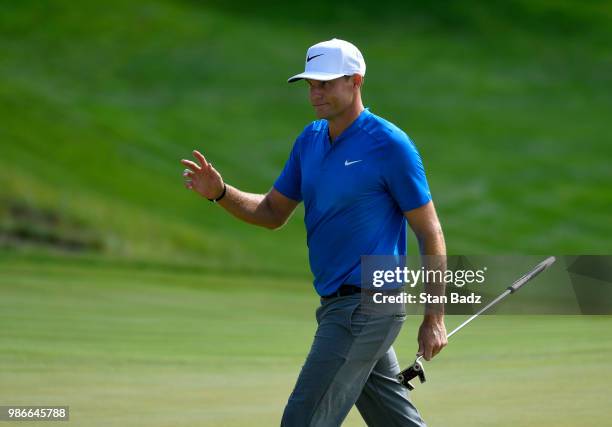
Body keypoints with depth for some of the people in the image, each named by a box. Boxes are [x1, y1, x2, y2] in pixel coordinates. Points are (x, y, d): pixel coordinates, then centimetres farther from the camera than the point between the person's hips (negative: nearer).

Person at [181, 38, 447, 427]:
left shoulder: (390, 145, -12)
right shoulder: (310, 139, 11)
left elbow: (430, 232, -10)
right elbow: (273, 213, 17)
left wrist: (435, 318, -12)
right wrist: (220, 192, -3)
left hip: (367, 306, -8)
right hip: (338, 304, 8)